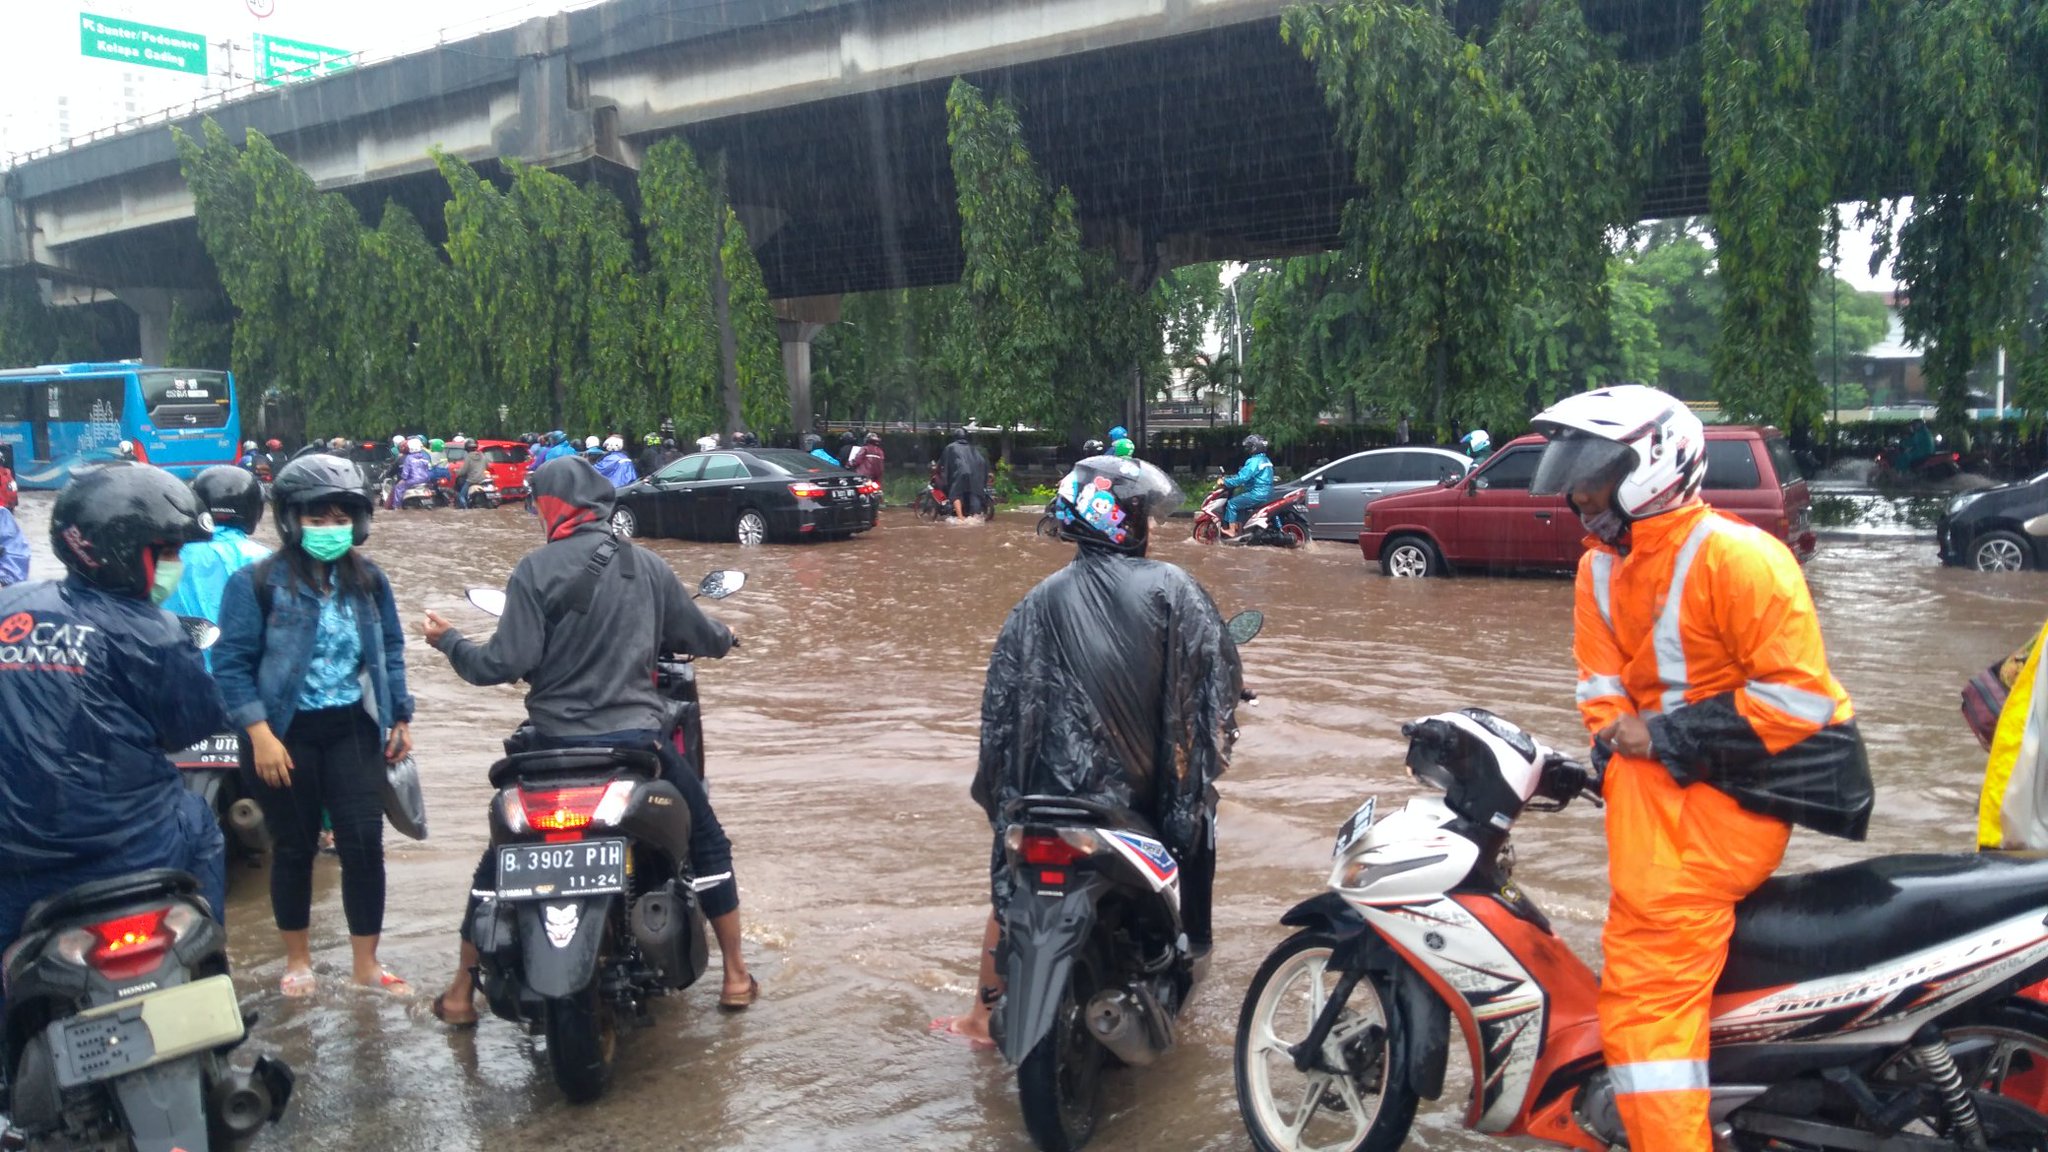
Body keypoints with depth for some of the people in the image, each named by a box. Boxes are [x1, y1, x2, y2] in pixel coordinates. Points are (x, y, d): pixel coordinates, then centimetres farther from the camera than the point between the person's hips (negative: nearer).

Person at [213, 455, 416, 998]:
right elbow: (231, 662, -11)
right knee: (294, 848, 10)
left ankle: (366, 963, 14)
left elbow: (389, 652, 13)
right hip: (287, 734, -3)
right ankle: (298, 960, 29)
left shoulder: (369, 580, 6)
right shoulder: (256, 582, -8)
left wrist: (400, 717, 8)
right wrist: (260, 734, -17)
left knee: (364, 844, -1)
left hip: (354, 729, 3)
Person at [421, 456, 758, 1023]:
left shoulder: (537, 569, -7)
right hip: (638, 737, 1)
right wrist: (726, 637, 34)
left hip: (557, 741, -1)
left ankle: (462, 992, 23)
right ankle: (736, 977, 21)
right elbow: (700, 637, 11)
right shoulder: (647, 565, 3)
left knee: (499, 857, 19)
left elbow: (507, 663, -13)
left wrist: (448, 641, 5)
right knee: (707, 840, 19)